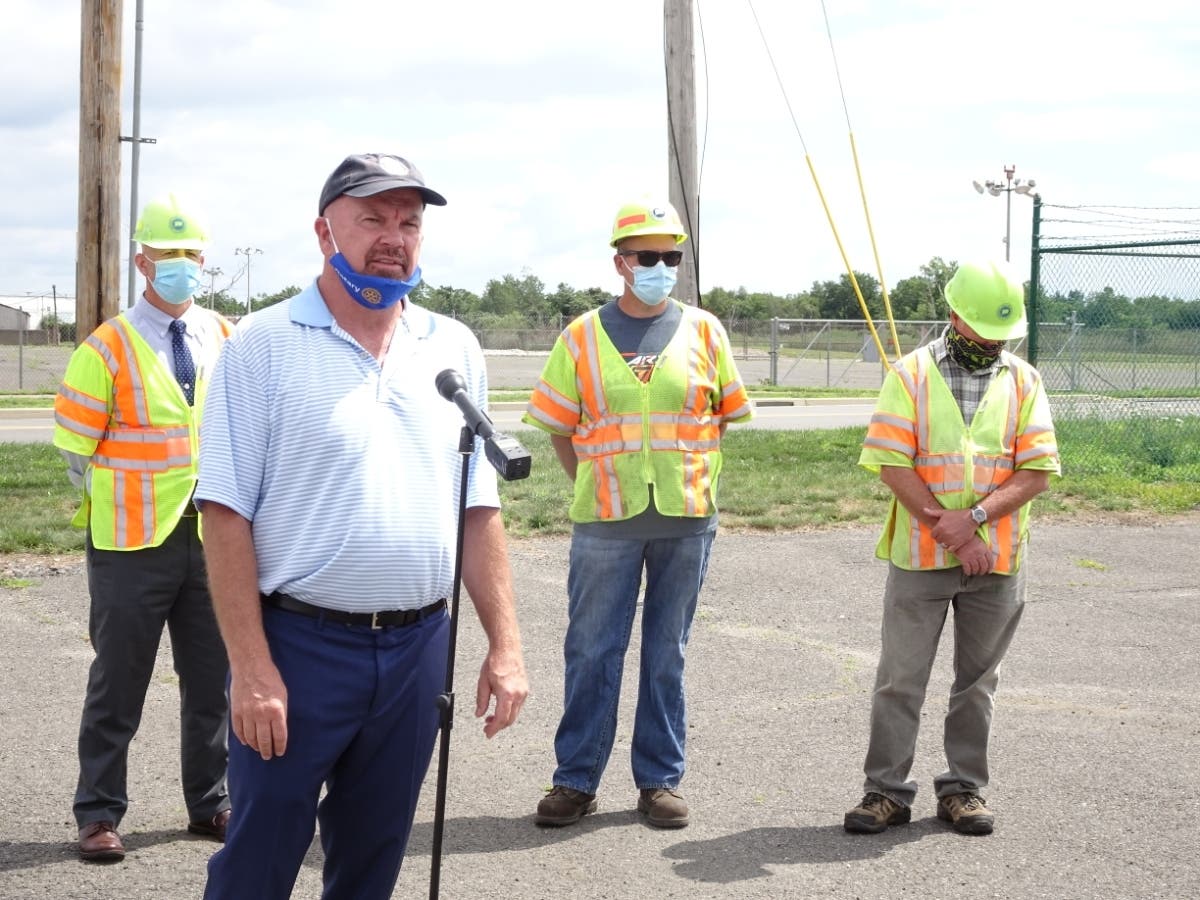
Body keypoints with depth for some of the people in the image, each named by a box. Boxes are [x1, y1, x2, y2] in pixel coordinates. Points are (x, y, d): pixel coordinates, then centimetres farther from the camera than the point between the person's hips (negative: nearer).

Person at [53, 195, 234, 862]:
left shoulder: (228, 341, 6)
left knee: (212, 680, 12)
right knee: (119, 684, 4)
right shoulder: (108, 349, -6)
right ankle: (100, 814, 14)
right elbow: (77, 451, -4)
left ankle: (211, 804, 25)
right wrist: (124, 508, -3)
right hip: (133, 547, -4)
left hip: (212, 538, 4)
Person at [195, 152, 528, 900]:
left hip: (417, 649, 4)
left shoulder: (454, 349, 8)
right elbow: (228, 516, -8)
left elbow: (479, 511, 10)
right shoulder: (264, 346, -5)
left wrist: (505, 644, 4)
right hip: (299, 646, -4)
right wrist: (251, 667, -14)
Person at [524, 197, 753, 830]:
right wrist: (591, 484, 2)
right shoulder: (583, 337, 3)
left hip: (686, 518, 1)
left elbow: (726, 413, 14)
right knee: (591, 652, 3)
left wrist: (688, 473, 8)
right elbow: (557, 423, 8)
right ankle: (576, 779, 13)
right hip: (605, 520, -1)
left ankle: (660, 779, 18)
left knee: (667, 653, 9)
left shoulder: (703, 331, 5)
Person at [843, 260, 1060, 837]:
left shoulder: (1023, 381, 6)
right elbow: (892, 464, -8)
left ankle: (964, 788, 21)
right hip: (918, 556, -2)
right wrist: (949, 532, -13)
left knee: (977, 680, 10)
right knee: (900, 679, 1)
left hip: (997, 560, 2)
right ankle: (887, 790, 10)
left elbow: (1038, 470, -2)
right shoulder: (911, 374, 0)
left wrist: (973, 517, -16)